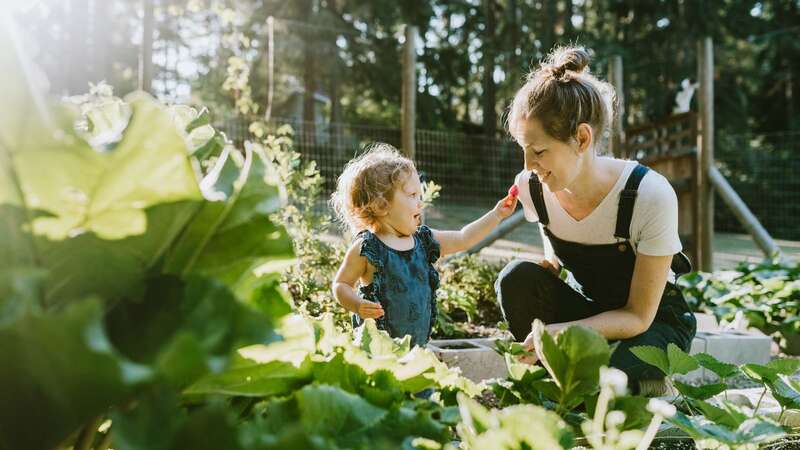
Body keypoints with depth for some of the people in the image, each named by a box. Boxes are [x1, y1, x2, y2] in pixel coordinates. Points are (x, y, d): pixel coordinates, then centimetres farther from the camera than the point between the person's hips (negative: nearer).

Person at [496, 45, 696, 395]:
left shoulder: (650, 195, -28)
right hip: (588, 308, 4)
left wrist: (562, 331, -37)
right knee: (517, 278, -25)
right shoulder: (530, 187, -15)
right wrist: (549, 266, -11)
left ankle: (653, 391, 0)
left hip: (654, 320, -4)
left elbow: (639, 316, -23)